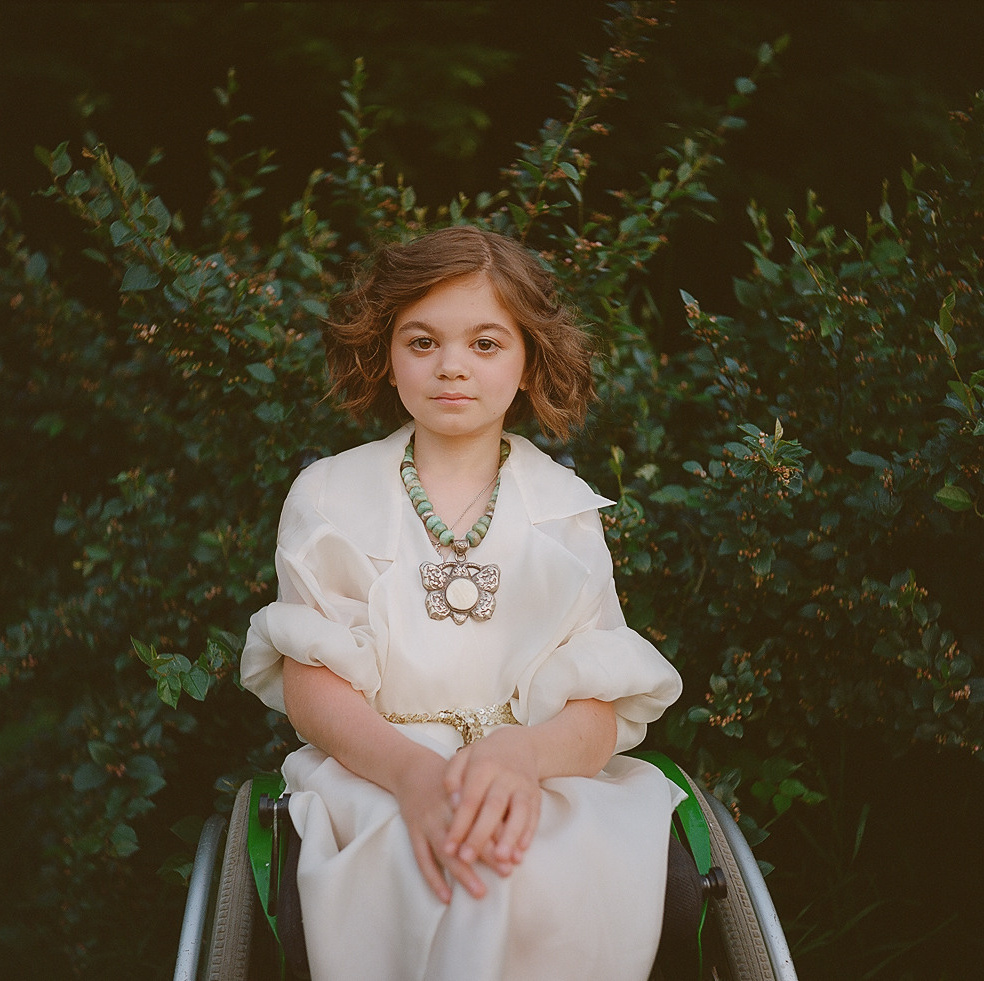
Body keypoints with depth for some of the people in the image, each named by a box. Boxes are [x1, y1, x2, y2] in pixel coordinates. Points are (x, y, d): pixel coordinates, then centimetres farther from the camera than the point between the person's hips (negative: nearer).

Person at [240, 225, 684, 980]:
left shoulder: (565, 509, 11)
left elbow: (600, 713, 1)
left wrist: (521, 755, -25)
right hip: (377, 775, -1)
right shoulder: (331, 495, 10)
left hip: (543, 784, 2)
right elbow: (311, 689, 0)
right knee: (459, 889, -36)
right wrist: (413, 770, -22)